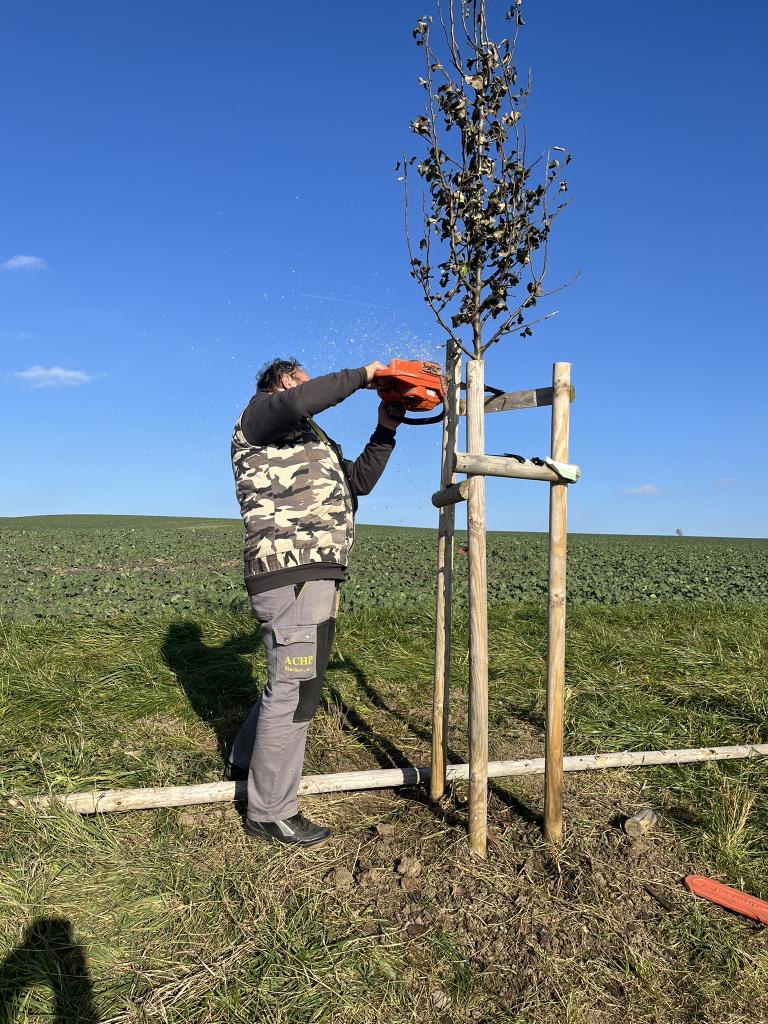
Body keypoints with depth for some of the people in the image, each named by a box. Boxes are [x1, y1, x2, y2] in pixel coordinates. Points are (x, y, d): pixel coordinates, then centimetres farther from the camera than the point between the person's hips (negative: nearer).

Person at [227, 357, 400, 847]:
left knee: (296, 680, 20)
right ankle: (271, 812, 7)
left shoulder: (315, 440, 29)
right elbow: (299, 401, -22)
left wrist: (386, 432, 16)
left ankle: (245, 762, 39)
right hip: (291, 573, -10)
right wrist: (361, 376, -10)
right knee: (295, 688, -6)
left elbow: (358, 482, 23)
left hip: (318, 575, 10)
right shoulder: (260, 413, 2)